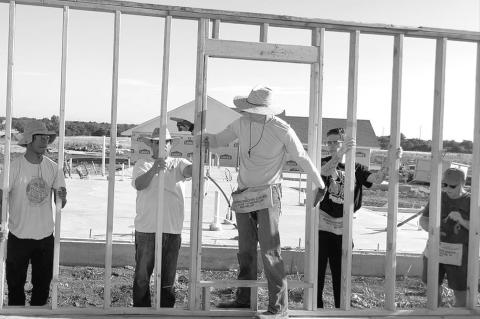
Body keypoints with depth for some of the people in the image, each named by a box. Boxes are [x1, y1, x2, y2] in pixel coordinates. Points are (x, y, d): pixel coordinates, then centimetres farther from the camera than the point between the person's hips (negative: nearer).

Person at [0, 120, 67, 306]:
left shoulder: (52, 167, -1)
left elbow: (59, 204, 4)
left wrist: (62, 198, -19)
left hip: (45, 236, 3)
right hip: (19, 236, -3)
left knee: (43, 285, 14)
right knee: (15, 284, 10)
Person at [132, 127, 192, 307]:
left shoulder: (178, 164, 11)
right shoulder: (142, 164, 7)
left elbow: (191, 170, -10)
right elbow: (139, 184, -12)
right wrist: (153, 170, -31)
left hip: (173, 230, 2)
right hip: (146, 229, -1)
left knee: (168, 277, 10)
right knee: (142, 275, 6)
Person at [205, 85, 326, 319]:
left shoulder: (282, 130, -12)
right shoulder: (242, 124, 2)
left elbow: (302, 158, -2)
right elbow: (220, 139, 16)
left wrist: (320, 184, 7)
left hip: (268, 193, -5)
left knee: (270, 251, -10)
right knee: (245, 251, 11)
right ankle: (244, 299, 21)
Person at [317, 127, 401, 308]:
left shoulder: (356, 169, 6)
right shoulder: (325, 162, 0)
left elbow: (377, 179, -10)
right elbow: (324, 172, -25)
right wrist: (341, 153, -39)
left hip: (343, 230, 2)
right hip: (321, 227, -2)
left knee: (340, 275, 11)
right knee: (317, 273, 1)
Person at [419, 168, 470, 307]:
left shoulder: (470, 202, -5)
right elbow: (423, 219, 9)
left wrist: (462, 221, -25)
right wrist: (430, 229, -12)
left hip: (458, 254, -3)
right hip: (435, 250, 4)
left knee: (460, 292, 3)